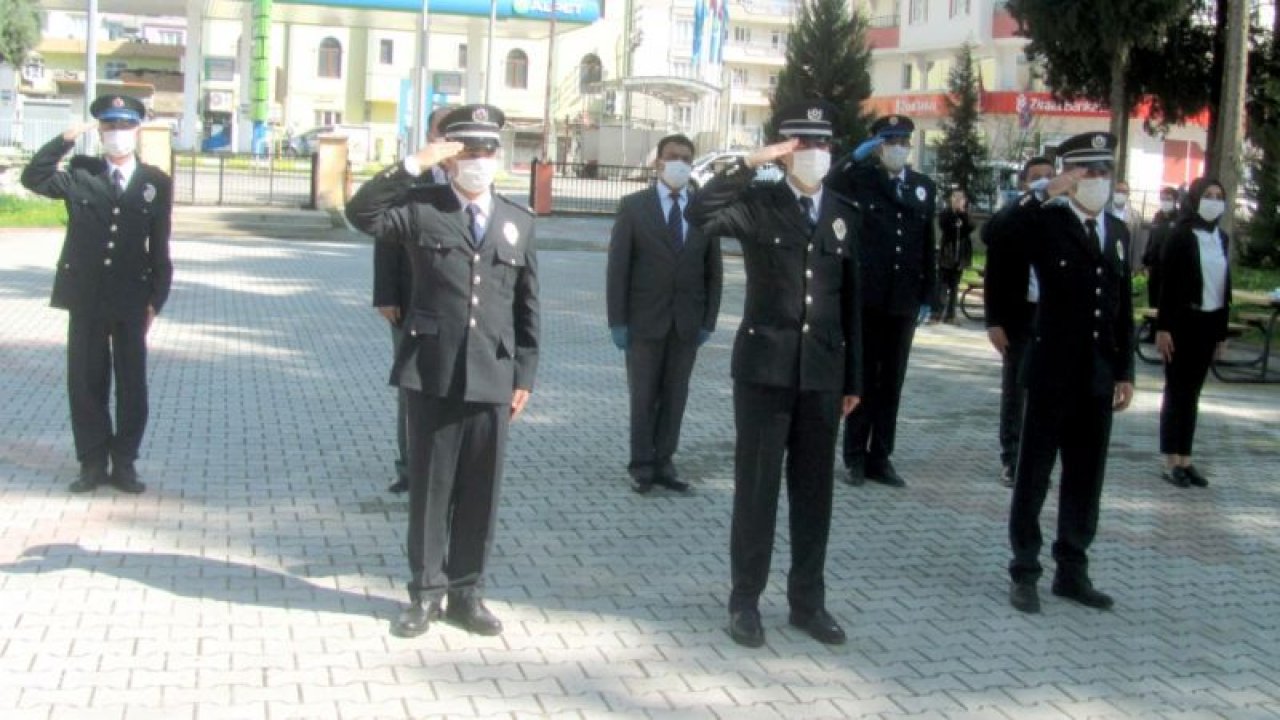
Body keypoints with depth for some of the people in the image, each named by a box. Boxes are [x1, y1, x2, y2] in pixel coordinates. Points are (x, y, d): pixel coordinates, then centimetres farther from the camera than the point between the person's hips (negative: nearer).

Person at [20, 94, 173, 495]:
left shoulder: (156, 183, 3)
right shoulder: (81, 174, 4)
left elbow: (160, 248, 3)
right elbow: (33, 179, -10)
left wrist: (156, 300, -1)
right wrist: (65, 141, -16)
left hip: (131, 300, 0)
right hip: (86, 297, 1)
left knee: (132, 384, 6)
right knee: (86, 383, 6)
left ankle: (124, 463, 17)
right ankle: (92, 463, 16)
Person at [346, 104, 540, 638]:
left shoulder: (519, 221, 10)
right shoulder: (422, 208, 1)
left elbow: (527, 306, 11)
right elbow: (361, 213, -17)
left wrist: (524, 375, 7)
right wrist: (413, 165, -20)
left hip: (492, 376, 2)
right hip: (432, 373, -2)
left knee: (480, 490, 8)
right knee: (429, 486, 6)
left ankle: (466, 592, 20)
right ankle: (426, 592, 18)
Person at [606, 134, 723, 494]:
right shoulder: (633, 206, -2)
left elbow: (713, 270, 6)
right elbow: (617, 266, -3)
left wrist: (709, 320, 1)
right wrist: (617, 320, -8)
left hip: (687, 323, 2)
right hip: (645, 320, -2)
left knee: (674, 397, 7)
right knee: (643, 397, 6)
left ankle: (663, 464, 17)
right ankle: (642, 466, 15)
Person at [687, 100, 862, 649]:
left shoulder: (845, 213, 9)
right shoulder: (759, 203, -3)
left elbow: (850, 299, 11)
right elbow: (699, 213, -24)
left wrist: (853, 378, 10)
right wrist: (749, 164, -23)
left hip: (822, 373, 4)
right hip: (765, 367, -4)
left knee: (814, 490, 10)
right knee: (756, 487, 3)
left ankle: (807, 600, 21)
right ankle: (745, 600, 14)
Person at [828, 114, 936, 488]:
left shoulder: (925, 187, 10)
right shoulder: (859, 178, -1)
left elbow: (928, 246, 11)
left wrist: (927, 297, 8)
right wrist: (854, 157, -21)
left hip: (904, 301, 3)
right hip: (866, 296, -3)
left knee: (892, 381, 8)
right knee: (863, 377, 5)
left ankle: (881, 457, 16)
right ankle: (856, 457, 12)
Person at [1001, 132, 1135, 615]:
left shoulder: (1118, 231, 11)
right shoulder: (1047, 222, -6)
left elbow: (1123, 308, 13)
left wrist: (1125, 371, 10)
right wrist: (1044, 195, -22)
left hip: (1100, 376, 5)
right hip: (1053, 372, -5)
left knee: (1086, 477, 11)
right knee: (1034, 475, 4)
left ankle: (1072, 570, 22)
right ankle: (1024, 573, 13)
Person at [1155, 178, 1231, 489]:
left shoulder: (1221, 238, 9)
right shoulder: (1180, 237, -8)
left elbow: (1224, 285, 12)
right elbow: (1168, 284, -10)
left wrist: (1222, 330, 12)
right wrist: (1163, 327, -14)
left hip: (1209, 323, 5)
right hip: (1183, 320, -5)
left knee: (1192, 392, 9)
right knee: (1177, 390, 1)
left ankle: (1185, 460, 13)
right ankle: (1171, 462, 6)